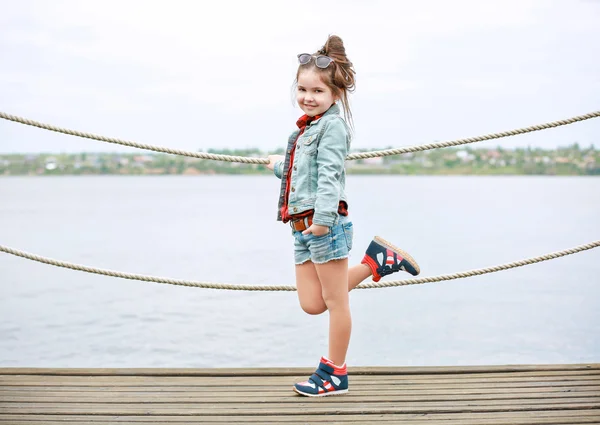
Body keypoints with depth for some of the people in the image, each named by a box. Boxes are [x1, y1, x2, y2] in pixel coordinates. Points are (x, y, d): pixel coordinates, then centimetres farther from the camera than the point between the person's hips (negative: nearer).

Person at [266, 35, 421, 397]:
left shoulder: (332, 124, -7)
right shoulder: (308, 127, 20)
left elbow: (328, 174, -20)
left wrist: (323, 217, -29)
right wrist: (279, 166, 52)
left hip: (326, 223, -9)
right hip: (303, 225, 10)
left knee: (335, 300, 2)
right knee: (312, 304, 8)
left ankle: (335, 374, 13)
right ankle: (377, 261, 18)